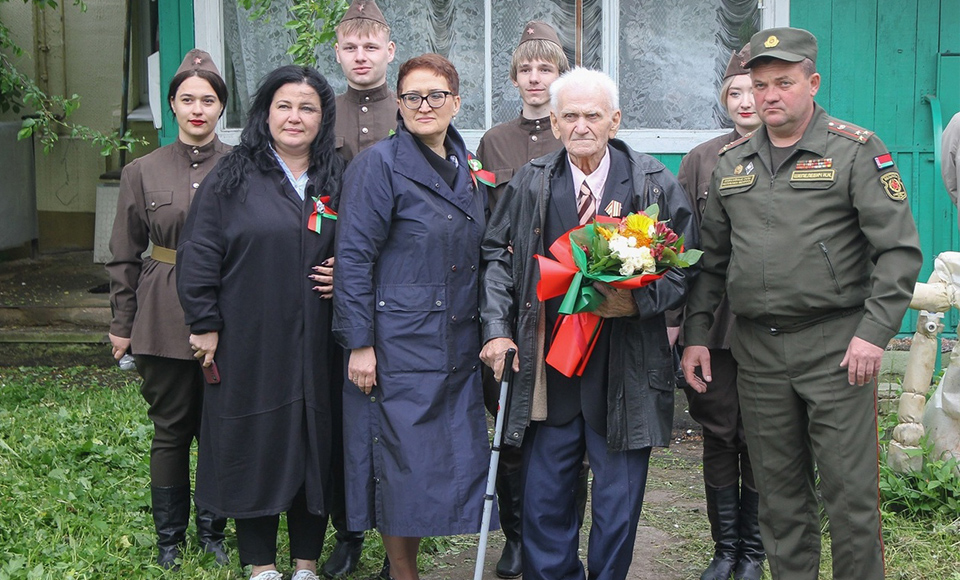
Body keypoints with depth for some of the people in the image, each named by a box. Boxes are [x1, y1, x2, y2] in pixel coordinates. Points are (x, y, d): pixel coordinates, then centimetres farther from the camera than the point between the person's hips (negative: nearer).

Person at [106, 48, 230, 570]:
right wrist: (121, 323, 7)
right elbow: (124, 256, 8)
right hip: (164, 318, 0)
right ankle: (169, 539, 22)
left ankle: (212, 532, 24)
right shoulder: (142, 172, 3)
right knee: (170, 429, 8)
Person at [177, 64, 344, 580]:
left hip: (316, 347, 3)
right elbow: (199, 253, -2)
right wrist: (204, 323, -6)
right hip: (248, 344, -2)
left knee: (315, 446, 7)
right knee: (254, 447, 4)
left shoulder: (338, 182, 9)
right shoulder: (232, 180, 0)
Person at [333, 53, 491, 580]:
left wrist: (490, 334, 12)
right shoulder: (379, 164, -7)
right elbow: (353, 258, -11)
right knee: (404, 462, -1)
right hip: (399, 345, -6)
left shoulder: (467, 169, 13)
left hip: (458, 348, 7)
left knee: (458, 461, 8)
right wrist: (359, 343, -16)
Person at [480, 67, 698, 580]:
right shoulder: (530, 184, 6)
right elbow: (497, 254, 11)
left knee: (619, 493, 6)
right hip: (547, 365, 2)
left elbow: (683, 267, 2)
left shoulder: (654, 185, 1)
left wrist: (638, 302, -15)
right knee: (544, 494, 8)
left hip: (625, 369, -1)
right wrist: (497, 328, 0)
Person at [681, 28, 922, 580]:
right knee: (780, 491, 12)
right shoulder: (731, 162, 12)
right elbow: (711, 259, 18)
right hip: (757, 349, 5)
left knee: (850, 489, -2)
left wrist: (874, 332, -15)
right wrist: (696, 334, 11)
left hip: (836, 345, -4)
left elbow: (900, 249, -7)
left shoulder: (856, 150, -3)